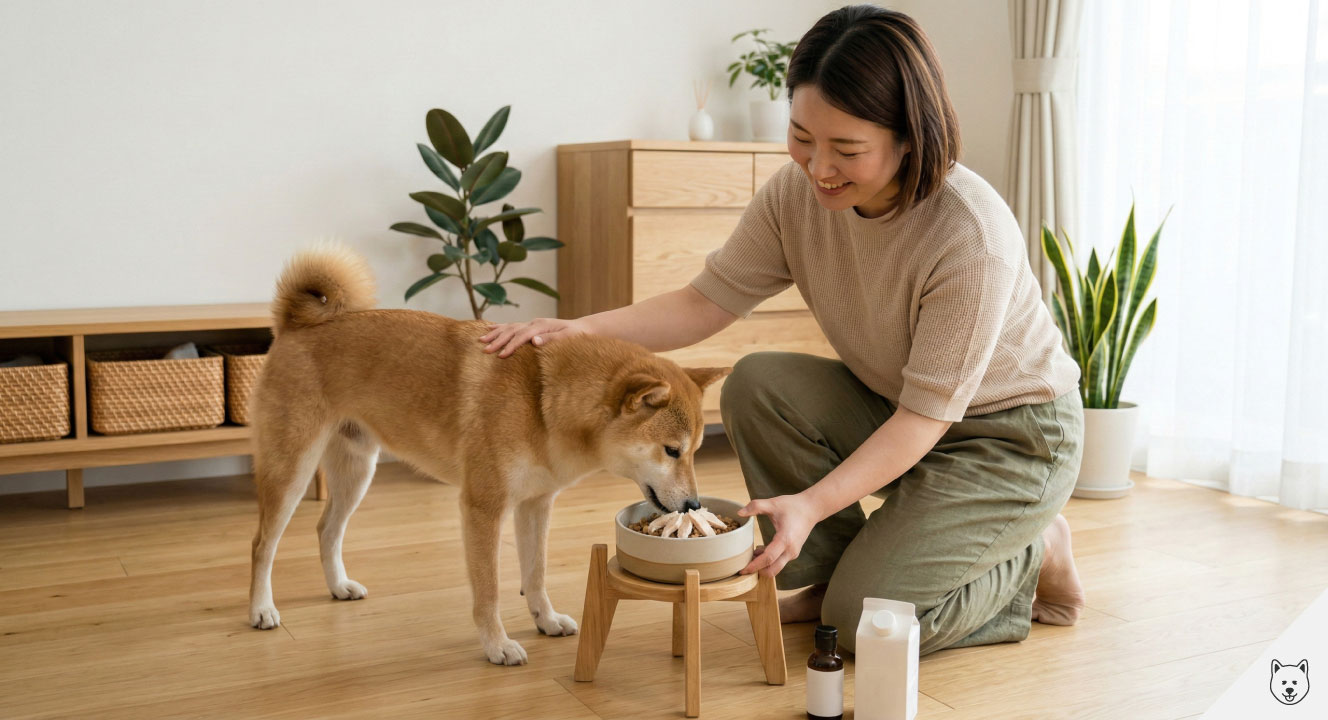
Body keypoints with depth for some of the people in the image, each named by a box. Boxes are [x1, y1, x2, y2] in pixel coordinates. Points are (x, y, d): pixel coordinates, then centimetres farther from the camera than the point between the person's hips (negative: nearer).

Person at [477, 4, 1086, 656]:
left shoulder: (971, 236, -32)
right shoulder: (797, 193, -14)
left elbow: (928, 414, -27)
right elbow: (708, 300, -9)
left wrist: (813, 503, -36)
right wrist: (582, 329, -24)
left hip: (1015, 436, -6)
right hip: (891, 406, 6)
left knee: (866, 620, -16)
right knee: (756, 384, -18)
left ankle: (1038, 553, 10)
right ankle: (836, 572, 0)